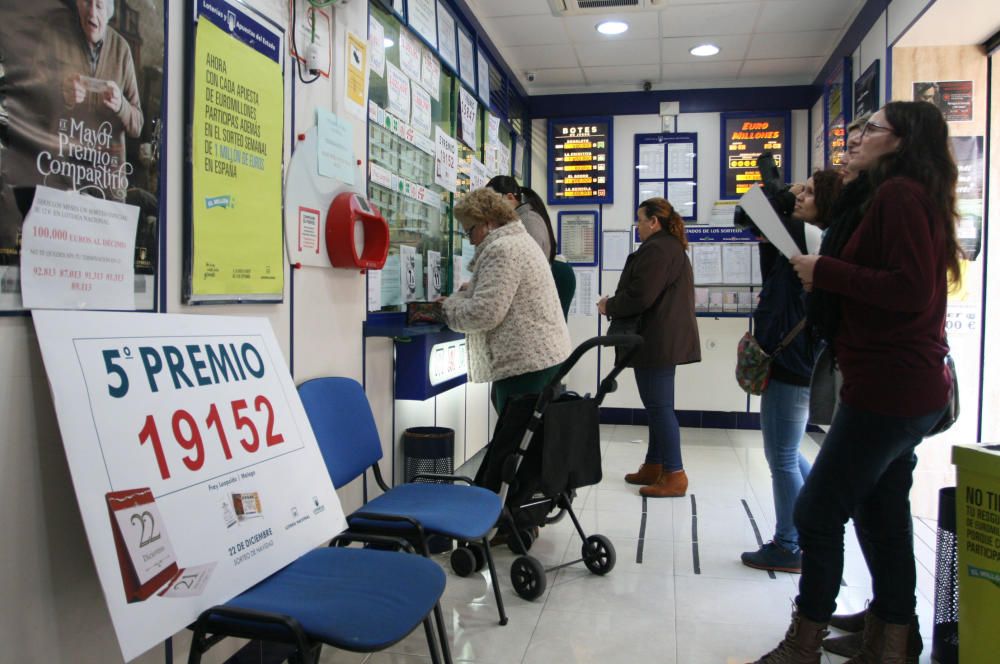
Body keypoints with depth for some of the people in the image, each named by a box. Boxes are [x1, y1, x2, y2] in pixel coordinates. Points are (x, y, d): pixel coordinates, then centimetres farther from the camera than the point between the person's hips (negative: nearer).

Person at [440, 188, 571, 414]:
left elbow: (484, 313, -19)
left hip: (527, 363, -11)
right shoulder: (519, 240, 21)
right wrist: (463, 295, 16)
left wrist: (449, 306, -2)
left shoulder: (502, 249, -13)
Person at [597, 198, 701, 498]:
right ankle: (654, 467, 24)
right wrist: (615, 303, 13)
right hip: (667, 339, 11)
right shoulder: (672, 247, 20)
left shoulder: (656, 249, -16)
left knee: (659, 406, -6)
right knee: (658, 405, 15)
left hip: (657, 341, -11)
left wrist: (609, 306, -6)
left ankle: (674, 476, -1)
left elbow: (640, 296, -22)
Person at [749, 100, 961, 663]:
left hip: (889, 385, -10)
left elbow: (911, 290, -22)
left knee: (818, 511, -3)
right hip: (910, 386, 10)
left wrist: (825, 270, -16)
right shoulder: (915, 196, 19)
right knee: (882, 514, 15)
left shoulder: (898, 194, -12)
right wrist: (826, 273, 6)